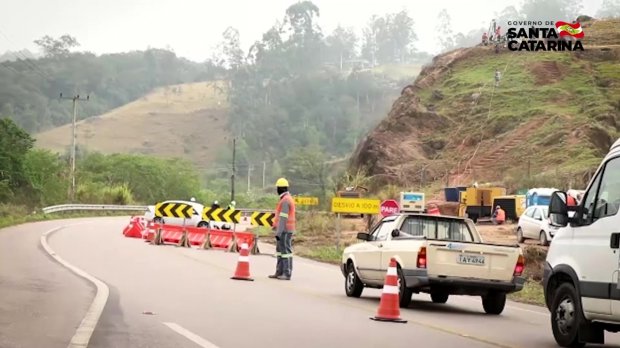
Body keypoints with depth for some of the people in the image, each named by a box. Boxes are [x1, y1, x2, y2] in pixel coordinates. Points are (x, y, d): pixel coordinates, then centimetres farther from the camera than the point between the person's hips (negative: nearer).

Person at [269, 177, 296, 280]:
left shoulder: (285, 200, -15)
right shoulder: (288, 198, 17)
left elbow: (283, 218, -20)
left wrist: (278, 232, -21)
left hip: (284, 231, -10)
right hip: (285, 230, 10)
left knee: (285, 251, -8)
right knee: (280, 250, 14)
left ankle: (287, 274, -7)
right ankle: (279, 272, 18)